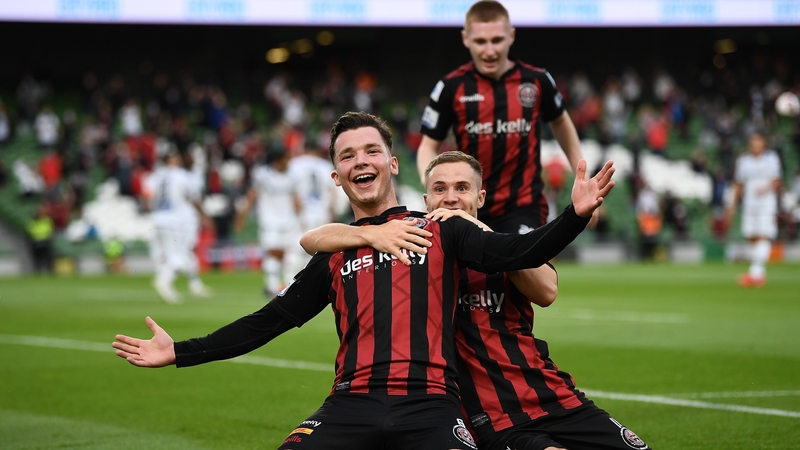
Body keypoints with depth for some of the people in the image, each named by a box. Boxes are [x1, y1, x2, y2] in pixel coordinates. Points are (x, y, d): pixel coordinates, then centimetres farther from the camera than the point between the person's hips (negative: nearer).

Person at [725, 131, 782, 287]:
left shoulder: (772, 158, 3)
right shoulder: (743, 160, 11)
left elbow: (777, 182, 2)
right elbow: (738, 185, 16)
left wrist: (767, 188, -18)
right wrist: (732, 205, 14)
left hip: (767, 202, -3)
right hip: (749, 203, 3)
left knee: (763, 237, -15)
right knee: (752, 238, 2)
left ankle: (757, 270, -23)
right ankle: (758, 274, 9)